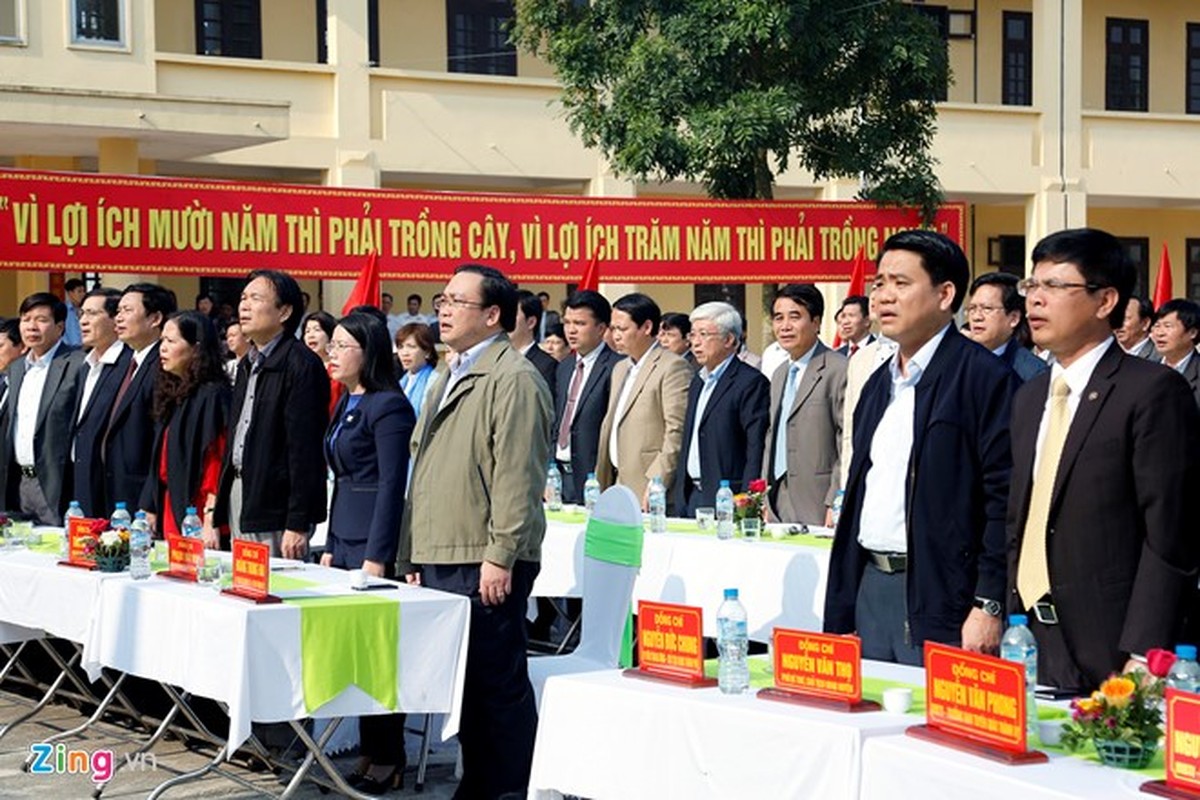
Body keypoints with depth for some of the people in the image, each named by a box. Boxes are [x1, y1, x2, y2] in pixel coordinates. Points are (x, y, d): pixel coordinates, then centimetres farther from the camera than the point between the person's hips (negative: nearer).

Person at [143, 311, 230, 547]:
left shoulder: (212, 396, -10)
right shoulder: (171, 394, 15)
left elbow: (217, 463, -16)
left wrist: (211, 522, -21)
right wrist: (151, 512, 14)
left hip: (195, 520, -8)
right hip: (170, 517, 8)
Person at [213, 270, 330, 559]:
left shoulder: (300, 364, -13)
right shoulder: (248, 364, 16)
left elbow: (305, 449, -17)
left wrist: (298, 525, -20)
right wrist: (219, 513, 16)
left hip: (275, 510, -9)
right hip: (240, 493, 9)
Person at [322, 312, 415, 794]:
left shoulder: (388, 406, -12)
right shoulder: (346, 404, 15)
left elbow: (392, 484, -16)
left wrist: (376, 556, -18)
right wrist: (330, 547, 17)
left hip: (375, 542, -9)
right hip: (346, 538, 9)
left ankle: (388, 760, 4)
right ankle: (370, 752, 15)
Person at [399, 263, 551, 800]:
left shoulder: (513, 379, -9)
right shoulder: (452, 379, 21)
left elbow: (519, 477, -17)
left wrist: (500, 556, -21)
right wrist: (416, 556, 20)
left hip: (483, 564, -9)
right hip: (440, 559, 9)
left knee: (499, 684, -5)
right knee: (463, 683, 13)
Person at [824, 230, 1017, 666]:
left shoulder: (984, 377, -8)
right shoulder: (878, 384, 17)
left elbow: (1005, 499, -13)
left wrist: (989, 607, -18)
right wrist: (842, 614, 16)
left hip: (942, 597, -7)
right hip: (871, 589, 8)